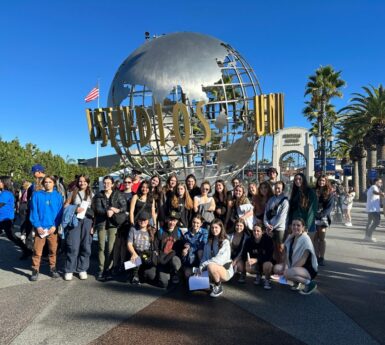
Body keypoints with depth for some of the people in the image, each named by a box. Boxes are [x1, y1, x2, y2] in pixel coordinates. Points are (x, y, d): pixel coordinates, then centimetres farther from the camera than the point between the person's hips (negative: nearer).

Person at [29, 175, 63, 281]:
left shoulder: (58, 196, 3)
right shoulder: (36, 195, 1)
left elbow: (60, 212, 1)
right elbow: (34, 212, -2)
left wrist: (55, 226, -9)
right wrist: (37, 226, -10)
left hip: (53, 228, 1)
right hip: (40, 228, -1)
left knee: (53, 249, 10)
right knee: (37, 250, 1)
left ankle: (53, 268, 24)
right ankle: (35, 271, 13)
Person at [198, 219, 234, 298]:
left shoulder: (225, 242, -10)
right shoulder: (209, 242, 9)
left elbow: (220, 259, -22)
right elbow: (204, 257, 1)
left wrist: (204, 265, -27)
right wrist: (200, 267, -18)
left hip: (226, 270, -6)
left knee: (210, 266, -36)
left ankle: (218, 287, -8)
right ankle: (213, 282, 8)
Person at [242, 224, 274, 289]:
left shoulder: (268, 239, -20)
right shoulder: (249, 241, -10)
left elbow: (269, 256, -27)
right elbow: (244, 255, -9)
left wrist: (256, 260, -38)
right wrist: (247, 260, -32)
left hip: (267, 261, -3)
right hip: (256, 264, 3)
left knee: (267, 265, -37)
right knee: (248, 268, -25)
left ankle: (267, 280, -2)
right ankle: (258, 275, 12)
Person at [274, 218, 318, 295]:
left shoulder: (305, 239, -18)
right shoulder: (290, 238, 4)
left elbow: (303, 260, -22)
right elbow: (287, 255, 5)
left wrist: (288, 269, -23)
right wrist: (285, 266, -13)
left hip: (308, 269, -8)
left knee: (287, 273, -32)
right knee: (277, 268, -6)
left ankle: (309, 283, -10)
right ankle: (297, 282, 10)